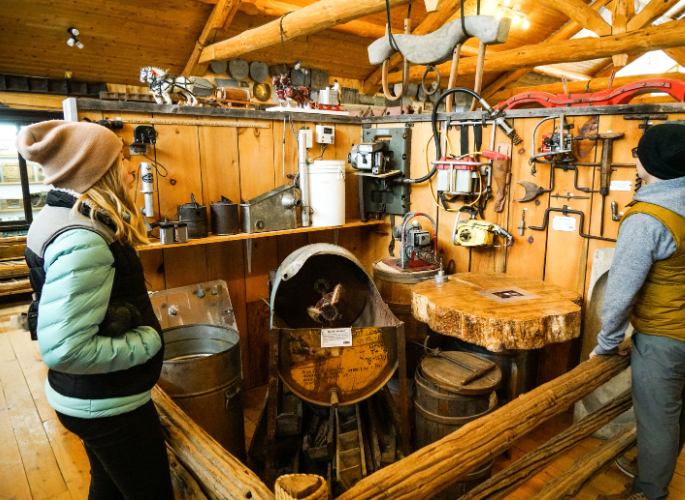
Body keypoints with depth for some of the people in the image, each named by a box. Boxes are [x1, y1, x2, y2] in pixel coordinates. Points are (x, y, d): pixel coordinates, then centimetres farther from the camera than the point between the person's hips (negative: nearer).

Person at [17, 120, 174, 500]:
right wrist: (148, 340, -22)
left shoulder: (62, 216, 2)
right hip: (107, 406, -10)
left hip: (91, 397, 10)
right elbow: (64, 350, -32)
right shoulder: (82, 242, -30)